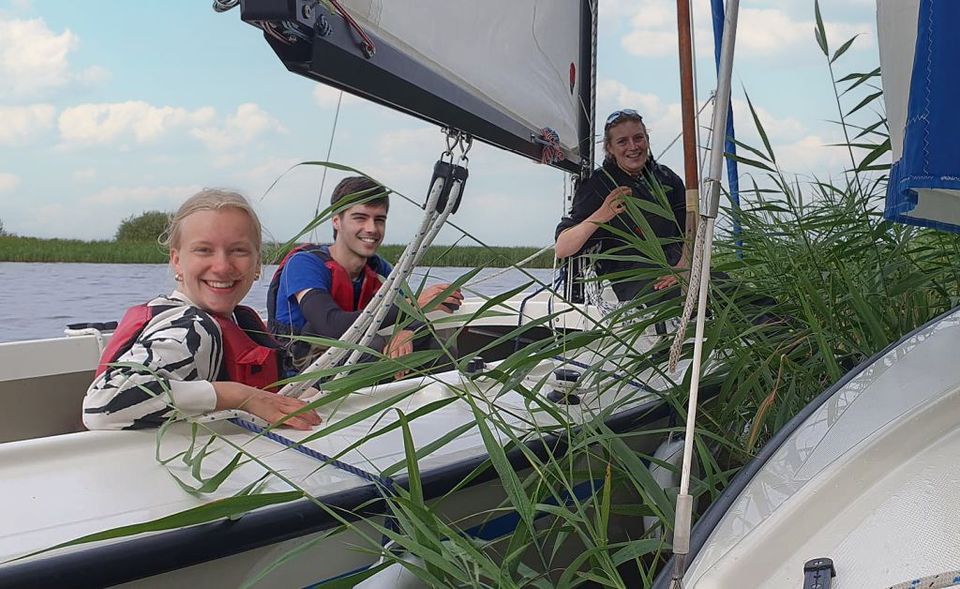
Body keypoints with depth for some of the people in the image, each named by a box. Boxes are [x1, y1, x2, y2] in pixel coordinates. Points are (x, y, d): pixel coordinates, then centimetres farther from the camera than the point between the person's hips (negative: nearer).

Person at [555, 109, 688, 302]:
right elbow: (561, 249, -11)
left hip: (675, 265, 5)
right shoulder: (598, 185, -2)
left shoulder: (666, 177, 12)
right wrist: (599, 217, -28)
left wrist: (682, 267, -8)